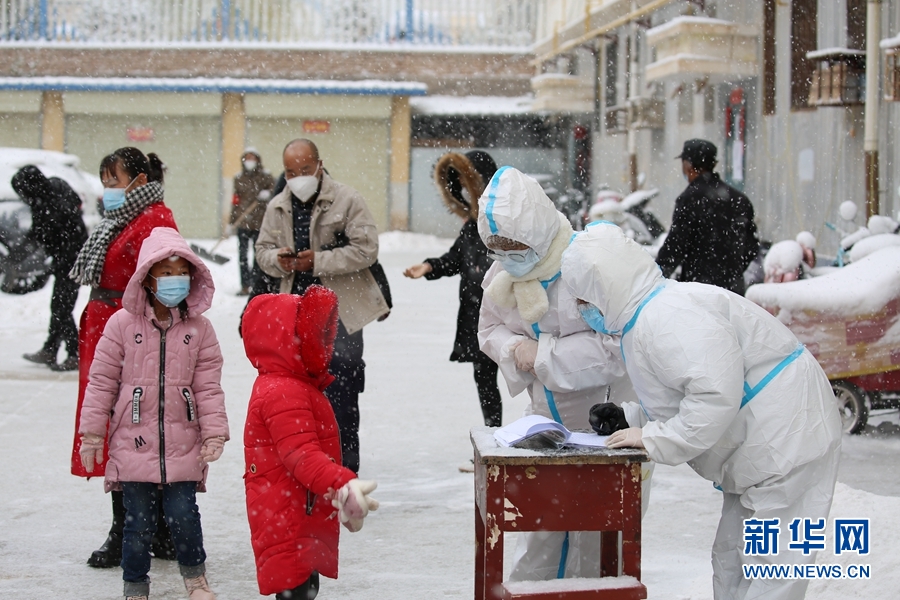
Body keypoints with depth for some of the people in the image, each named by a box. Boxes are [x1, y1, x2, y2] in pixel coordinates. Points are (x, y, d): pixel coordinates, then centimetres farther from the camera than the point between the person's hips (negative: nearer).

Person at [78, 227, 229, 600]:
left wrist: (214, 433, -4)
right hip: (134, 442, 0)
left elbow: (208, 387, 3)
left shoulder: (199, 328, 1)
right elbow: (102, 381, 1)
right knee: (138, 521, 5)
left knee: (184, 514, 0)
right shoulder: (122, 324, -3)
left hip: (183, 443, 0)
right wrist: (92, 433, 1)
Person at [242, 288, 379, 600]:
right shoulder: (283, 395, -22)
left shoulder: (295, 385, 14)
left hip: (303, 518, 11)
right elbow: (301, 454, -33)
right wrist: (341, 484, -45)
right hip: (286, 522, -11)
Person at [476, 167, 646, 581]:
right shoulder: (501, 275, -1)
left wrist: (542, 354, -24)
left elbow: (615, 345, -28)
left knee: (597, 539, 2)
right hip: (548, 419, 6)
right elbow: (490, 329, 14)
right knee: (539, 530, 14)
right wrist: (513, 348, -10)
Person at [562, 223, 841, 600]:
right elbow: (688, 396, 19)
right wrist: (630, 420, 5)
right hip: (762, 451, 12)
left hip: (788, 440, -12)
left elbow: (716, 394, -34)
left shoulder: (665, 317, -24)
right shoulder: (645, 319, 12)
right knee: (731, 562, 17)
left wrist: (653, 439, -23)